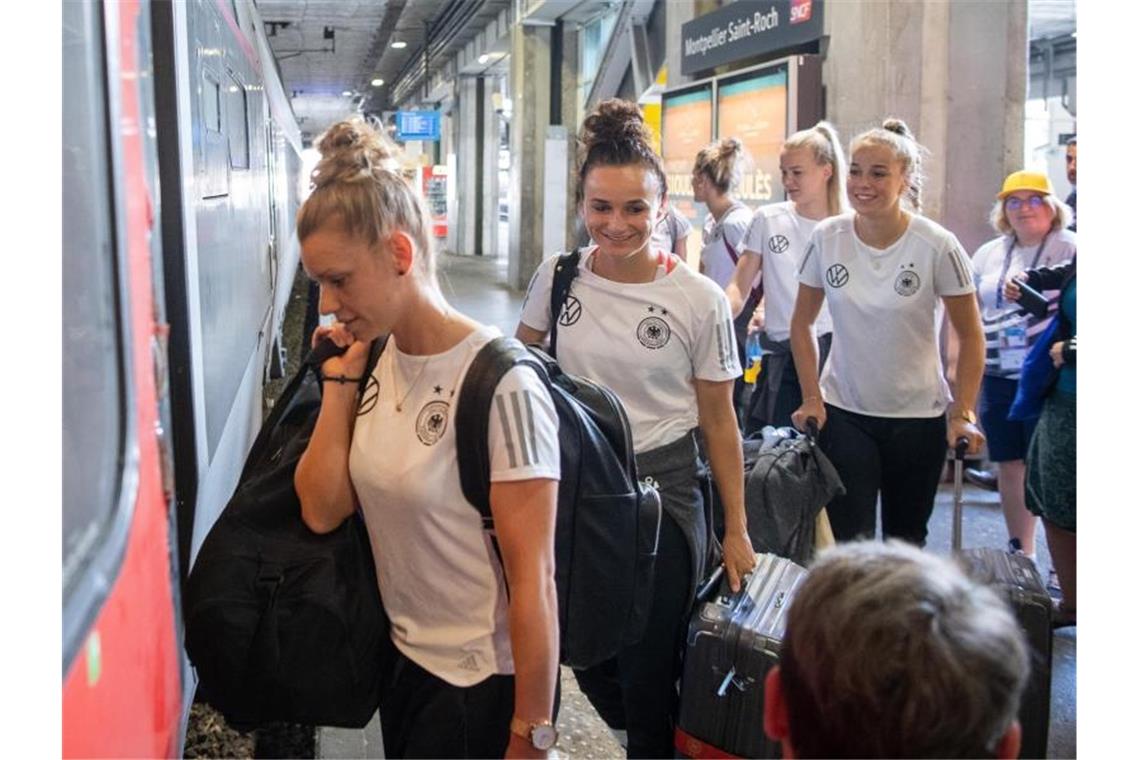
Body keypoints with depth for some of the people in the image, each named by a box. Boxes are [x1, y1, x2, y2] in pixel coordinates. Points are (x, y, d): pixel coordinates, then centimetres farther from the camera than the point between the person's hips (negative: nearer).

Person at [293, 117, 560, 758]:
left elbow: (533, 579, -21)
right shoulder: (375, 363, 0)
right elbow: (322, 510, -6)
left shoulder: (499, 384, -23)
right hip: (406, 659, 7)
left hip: (487, 681, -7)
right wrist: (339, 380, -10)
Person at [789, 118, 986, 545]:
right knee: (846, 544, -1)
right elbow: (801, 325, 6)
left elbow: (970, 337, -2)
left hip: (918, 415, -1)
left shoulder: (937, 246, -11)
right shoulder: (827, 238, -4)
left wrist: (963, 413, -9)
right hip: (843, 413, 1)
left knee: (905, 542, 11)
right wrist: (811, 399, 0)